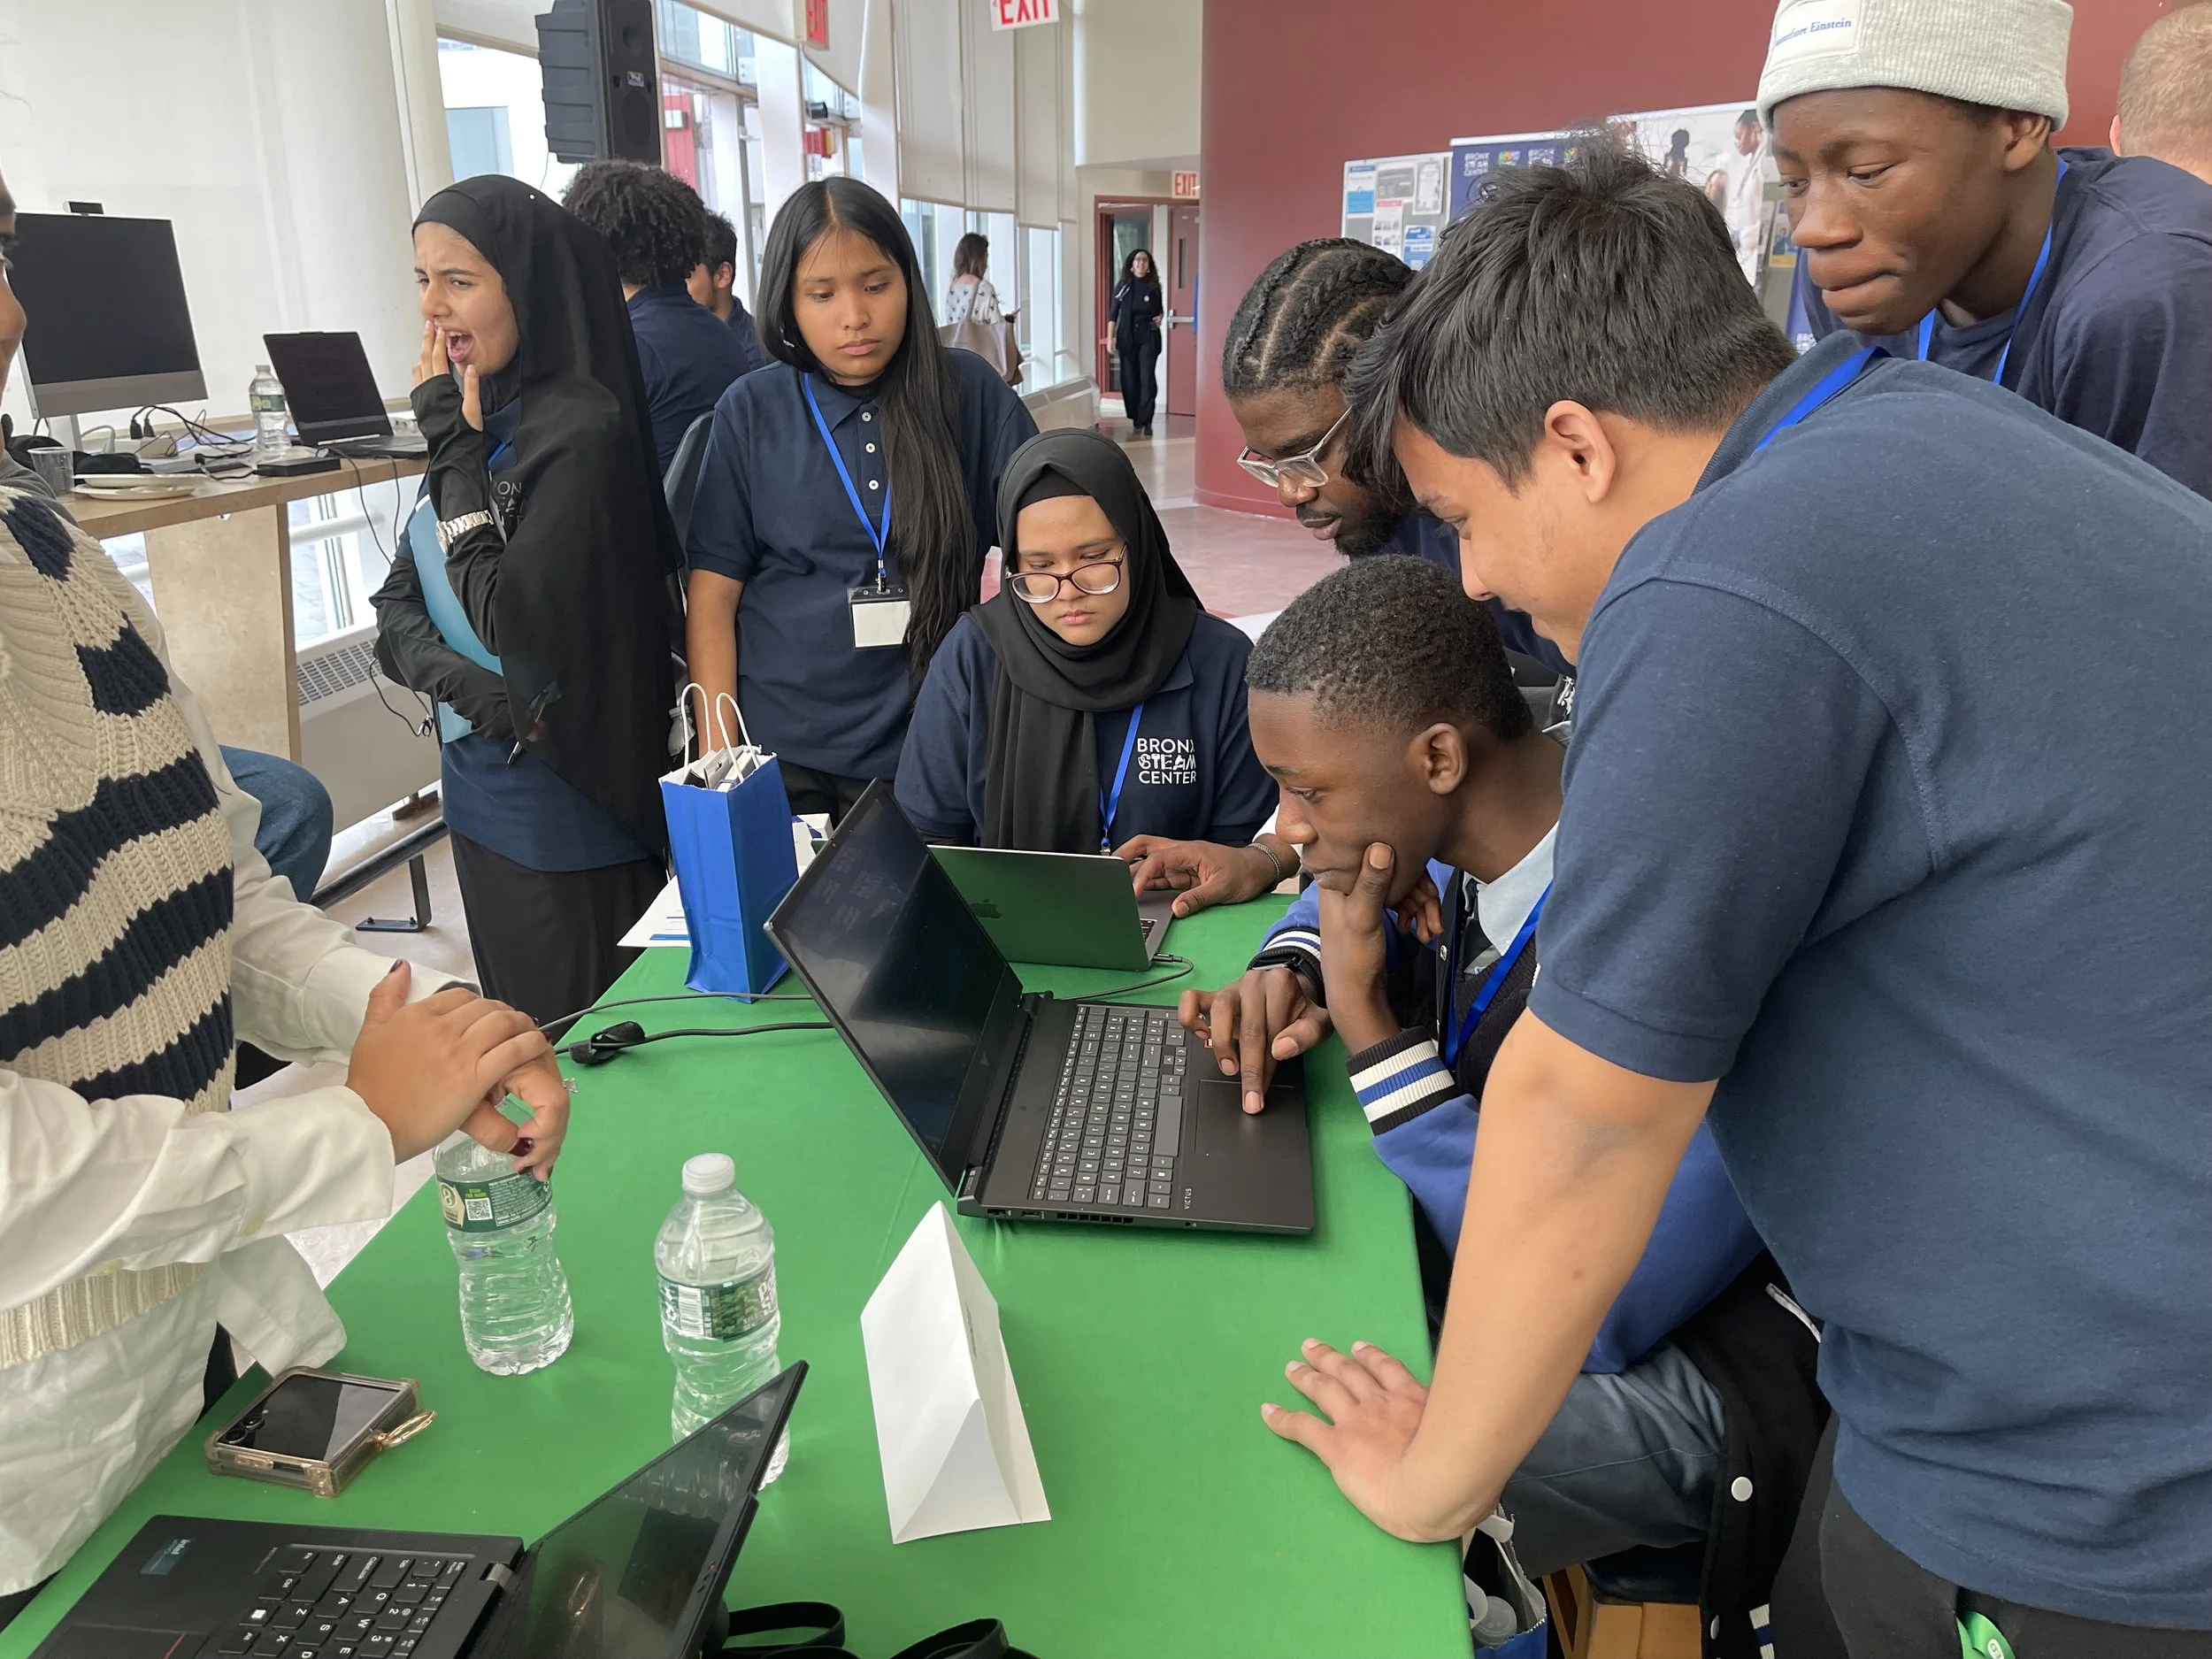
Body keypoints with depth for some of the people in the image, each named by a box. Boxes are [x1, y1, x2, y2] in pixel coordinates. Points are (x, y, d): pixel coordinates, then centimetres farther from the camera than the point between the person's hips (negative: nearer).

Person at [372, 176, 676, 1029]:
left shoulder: (581, 429, -18)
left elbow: (509, 620, -22)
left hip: (567, 800, -8)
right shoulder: (484, 422, 6)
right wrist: (460, 683, -14)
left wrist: (455, 450, -15)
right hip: (479, 784, 8)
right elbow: (395, 605, 6)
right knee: (514, 1023, 21)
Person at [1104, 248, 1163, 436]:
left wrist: (1159, 318, -4)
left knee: (1147, 378, -12)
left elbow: (1160, 309, 19)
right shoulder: (1123, 286, 3)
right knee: (1129, 379, 2)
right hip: (1127, 337, 1)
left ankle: (1146, 421, -10)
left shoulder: (1154, 287, 5)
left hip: (1148, 337, -1)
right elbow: (1113, 313, 3)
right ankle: (1136, 421, 14)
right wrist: (1110, 338, -5)